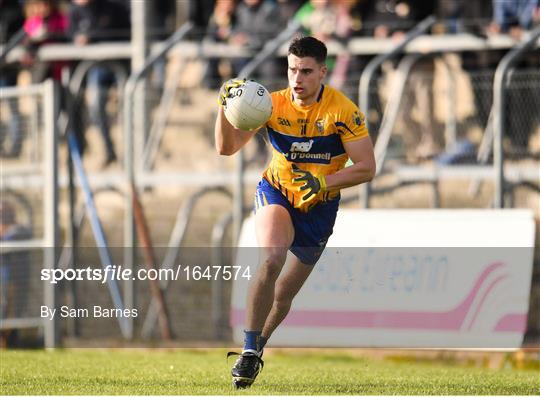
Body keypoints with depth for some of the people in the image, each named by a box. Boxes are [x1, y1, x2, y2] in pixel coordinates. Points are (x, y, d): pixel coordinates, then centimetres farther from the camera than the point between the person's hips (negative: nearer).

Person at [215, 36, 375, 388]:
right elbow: (227, 148, -16)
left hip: (320, 207, 1)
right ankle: (250, 350, -24)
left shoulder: (343, 111, -18)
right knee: (271, 259, -31)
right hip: (276, 195, -1)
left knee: (284, 293, 10)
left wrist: (323, 181, -29)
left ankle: (256, 348, 39)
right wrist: (225, 107, -32)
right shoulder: (272, 105, -14)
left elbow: (367, 168, -17)